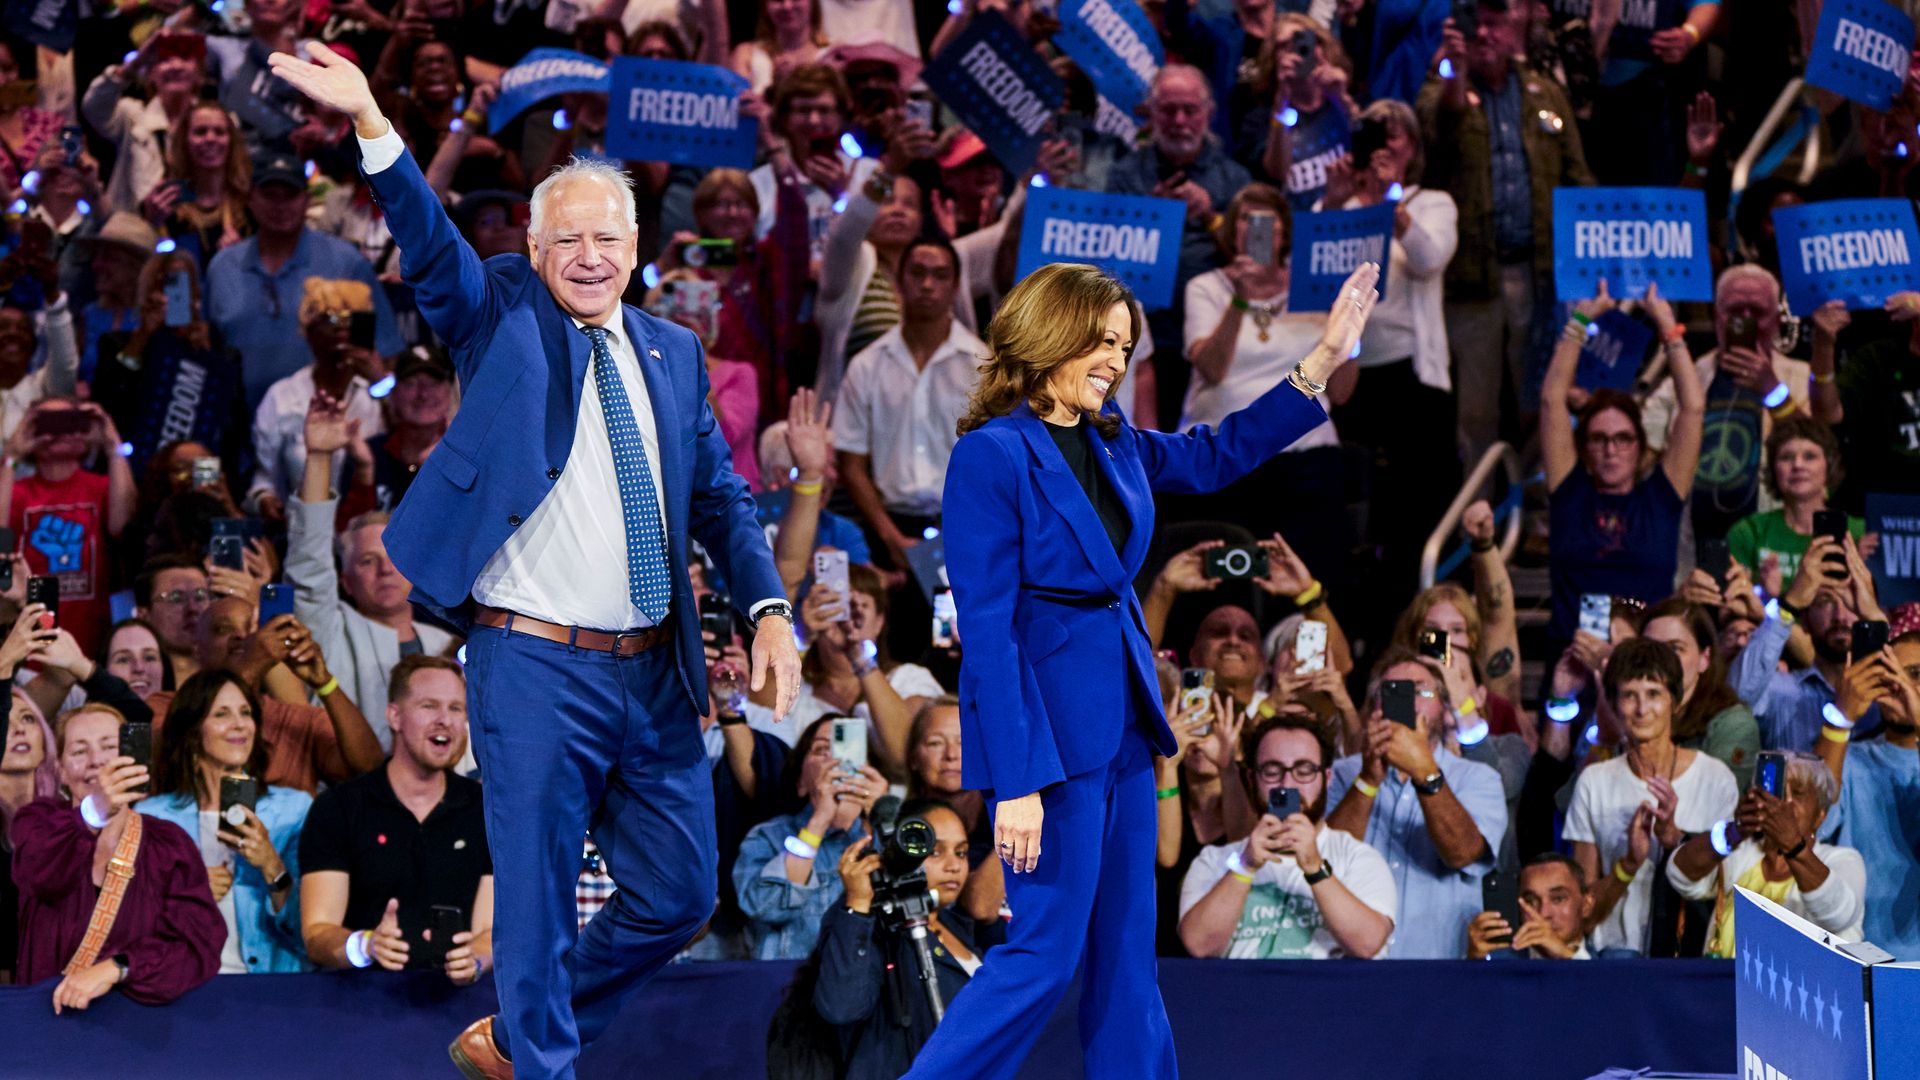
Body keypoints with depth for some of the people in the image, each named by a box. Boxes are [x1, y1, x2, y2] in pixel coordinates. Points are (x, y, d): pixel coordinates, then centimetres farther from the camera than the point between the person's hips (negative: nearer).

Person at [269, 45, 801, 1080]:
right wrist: (369, 121, -32)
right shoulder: (501, 319, 1)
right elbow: (429, 243, -16)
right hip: (534, 666, -5)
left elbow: (720, 499, 15)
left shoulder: (672, 354, 13)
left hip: (655, 674, 5)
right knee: (538, 905, -1)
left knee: (678, 896, 11)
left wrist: (768, 609, 0)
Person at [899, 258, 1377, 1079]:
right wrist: (1018, 782, -21)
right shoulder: (993, 455, -15)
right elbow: (986, 630, -17)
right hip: (1049, 726, -8)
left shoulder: (1111, 441, 8)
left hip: (1120, 726, 8)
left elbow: (1216, 457, 26)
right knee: (1046, 953, -7)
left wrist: (1320, 365, 16)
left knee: (1125, 952, 9)